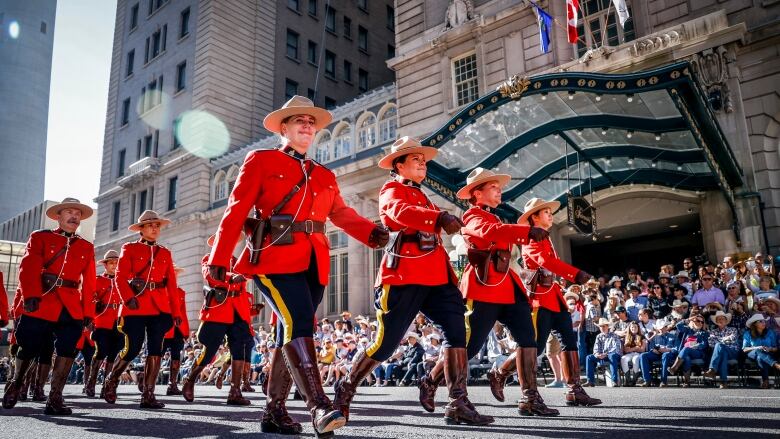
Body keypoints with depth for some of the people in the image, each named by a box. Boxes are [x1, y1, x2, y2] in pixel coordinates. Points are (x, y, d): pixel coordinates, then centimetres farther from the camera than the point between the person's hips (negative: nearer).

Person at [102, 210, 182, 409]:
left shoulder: (165, 253, 17)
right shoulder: (129, 248, 7)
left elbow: (172, 284, 12)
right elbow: (120, 277, -4)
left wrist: (176, 312, 6)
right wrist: (128, 298, -20)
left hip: (160, 308, 3)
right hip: (136, 307, -3)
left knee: (155, 350, -2)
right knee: (132, 349, -3)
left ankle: (148, 395, 3)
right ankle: (111, 381, 24)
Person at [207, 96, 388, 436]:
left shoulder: (325, 175, 22)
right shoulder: (261, 160, 8)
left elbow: (341, 213, 13)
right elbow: (237, 210, 1)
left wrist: (370, 233, -7)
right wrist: (219, 258, -6)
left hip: (313, 263, 6)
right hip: (275, 258, -5)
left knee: (293, 332, 6)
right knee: (299, 324, -22)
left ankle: (275, 411, 16)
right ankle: (319, 407, -27)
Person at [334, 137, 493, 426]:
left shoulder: (423, 198, 27)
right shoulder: (392, 190, 1)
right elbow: (401, 212, -24)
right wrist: (440, 217, -41)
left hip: (435, 277, 7)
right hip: (403, 276, -7)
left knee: (456, 330, -10)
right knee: (386, 343, -3)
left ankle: (458, 404, -7)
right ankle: (345, 390, 18)